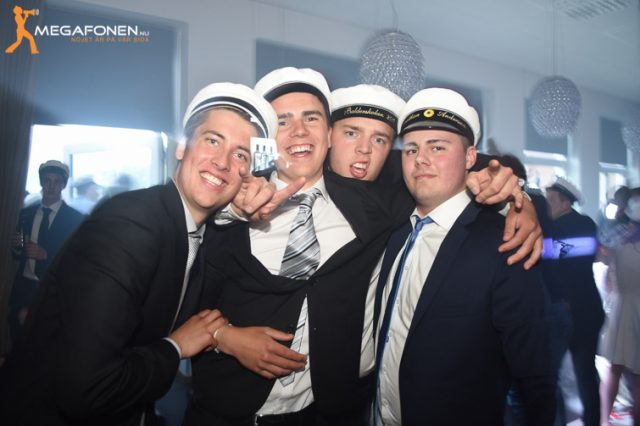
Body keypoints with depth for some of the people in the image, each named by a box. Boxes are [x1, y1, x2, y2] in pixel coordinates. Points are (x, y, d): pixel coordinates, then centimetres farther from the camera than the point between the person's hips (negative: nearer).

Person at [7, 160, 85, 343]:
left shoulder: (76, 218, -7)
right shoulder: (26, 213, 8)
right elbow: (19, 255, 13)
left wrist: (47, 255, -20)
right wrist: (16, 247, -8)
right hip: (23, 287, 4)